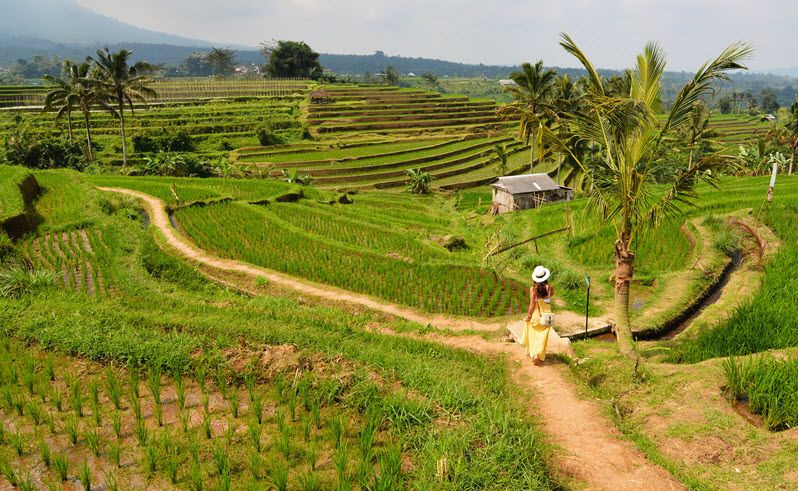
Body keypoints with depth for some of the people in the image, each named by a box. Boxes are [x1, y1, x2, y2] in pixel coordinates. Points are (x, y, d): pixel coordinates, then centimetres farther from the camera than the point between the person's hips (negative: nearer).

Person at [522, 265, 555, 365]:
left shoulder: (533, 289, -15)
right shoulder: (549, 288, -11)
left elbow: (532, 304, -14)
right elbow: (552, 295, 12)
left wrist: (528, 315, -3)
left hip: (535, 315, -1)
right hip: (545, 315, 1)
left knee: (533, 335, 17)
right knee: (542, 336, 9)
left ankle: (533, 354, 23)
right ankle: (539, 355, 1)